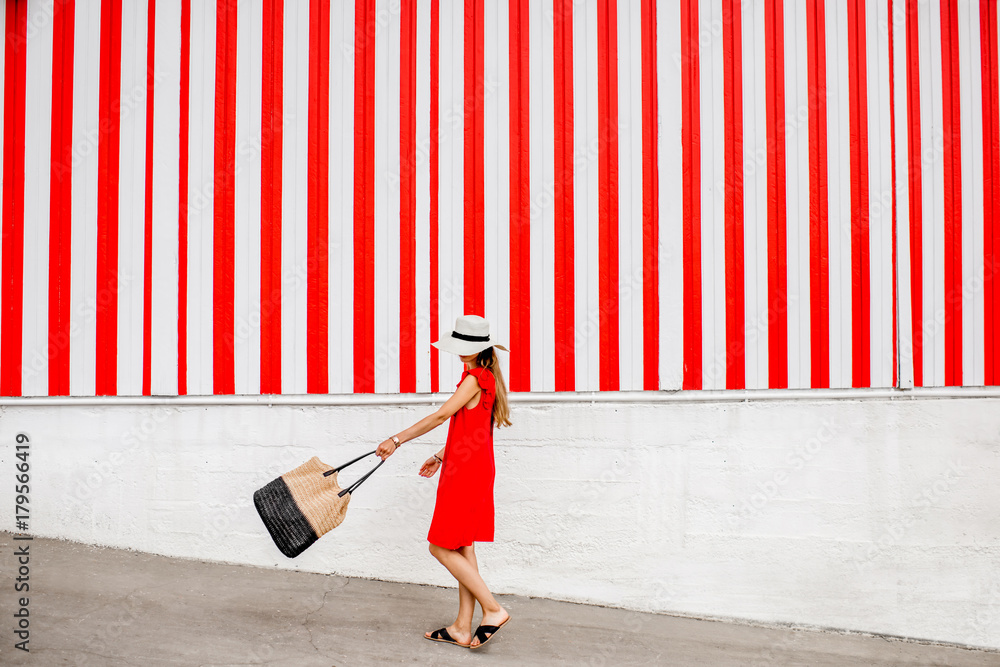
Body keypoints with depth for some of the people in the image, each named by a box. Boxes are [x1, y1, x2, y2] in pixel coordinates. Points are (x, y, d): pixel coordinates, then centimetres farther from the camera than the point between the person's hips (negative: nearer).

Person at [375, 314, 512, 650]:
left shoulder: (475, 379, -15)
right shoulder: (483, 378, 16)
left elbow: (441, 416, -18)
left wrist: (397, 440, -15)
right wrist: (441, 456, 23)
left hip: (467, 472, -10)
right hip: (474, 470, 10)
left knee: (442, 547, -4)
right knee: (462, 548, 11)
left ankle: (493, 609, -4)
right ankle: (463, 628, 16)